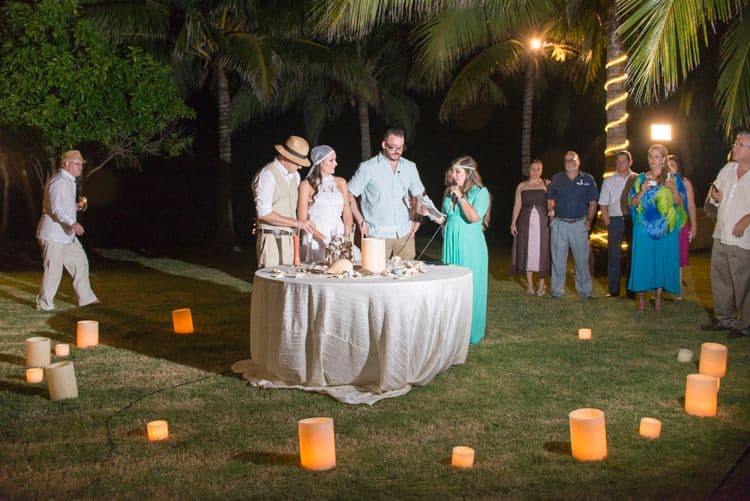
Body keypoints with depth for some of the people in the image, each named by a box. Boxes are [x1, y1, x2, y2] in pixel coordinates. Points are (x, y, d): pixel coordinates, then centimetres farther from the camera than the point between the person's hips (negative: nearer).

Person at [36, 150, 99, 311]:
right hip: (53, 234, -11)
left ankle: (86, 298, 20)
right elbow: (56, 208, -29)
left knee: (80, 262, 13)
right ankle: (45, 304, 9)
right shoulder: (59, 181, -18)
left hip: (66, 234, 11)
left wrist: (74, 206, 14)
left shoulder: (68, 181, 16)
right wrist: (72, 223, -39)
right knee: (53, 269, -3)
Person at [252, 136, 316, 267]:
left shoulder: (295, 175, 15)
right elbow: (264, 213, -17)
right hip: (272, 240, -7)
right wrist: (296, 223, -18)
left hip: (290, 240, 7)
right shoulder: (267, 174, -10)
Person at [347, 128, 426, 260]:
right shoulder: (367, 168, -2)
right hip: (377, 234, -3)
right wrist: (360, 221, -4)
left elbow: (419, 194, 21)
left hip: (405, 234, 4)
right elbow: (349, 195, 1)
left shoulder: (410, 167, 11)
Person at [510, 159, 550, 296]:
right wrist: (513, 223, 1)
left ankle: (542, 285, 9)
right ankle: (529, 284, 13)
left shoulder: (546, 184, 5)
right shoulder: (522, 186, 10)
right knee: (527, 251, 4)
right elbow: (517, 205, 8)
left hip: (543, 222, -2)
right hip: (526, 222, 2)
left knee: (542, 252, 0)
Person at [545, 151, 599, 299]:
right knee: (558, 258, 3)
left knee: (582, 258, 1)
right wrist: (551, 211, 0)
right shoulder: (556, 178, 7)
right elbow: (550, 199, 16)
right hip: (559, 224, 1)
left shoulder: (588, 179, 4)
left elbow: (592, 203, 6)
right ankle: (557, 290, 12)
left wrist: (589, 219, -4)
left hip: (579, 224, -1)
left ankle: (585, 290, 8)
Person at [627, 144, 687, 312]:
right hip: (644, 226, 0)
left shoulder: (673, 178, 5)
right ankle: (641, 297, 5)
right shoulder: (641, 178, 8)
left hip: (666, 227, 0)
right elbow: (633, 203, 3)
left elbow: (680, 203, -1)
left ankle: (658, 297, 11)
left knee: (663, 260, 1)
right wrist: (643, 191, -14)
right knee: (642, 259, -2)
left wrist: (673, 189, -19)